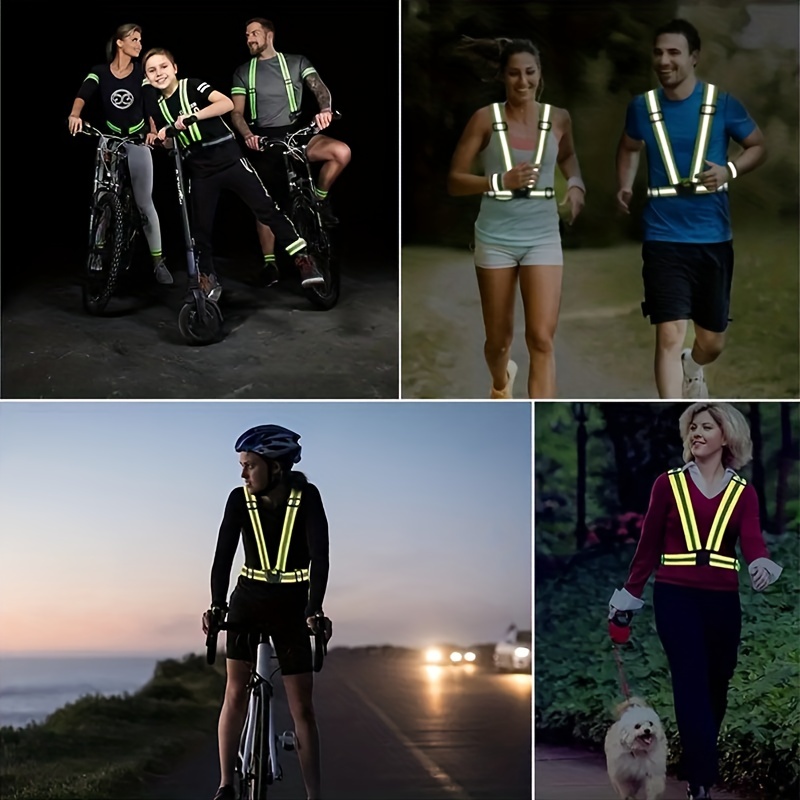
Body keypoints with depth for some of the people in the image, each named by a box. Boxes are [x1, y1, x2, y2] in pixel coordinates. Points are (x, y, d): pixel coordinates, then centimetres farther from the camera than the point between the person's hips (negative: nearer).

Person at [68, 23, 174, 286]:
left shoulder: (141, 73, -3)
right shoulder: (99, 73, -5)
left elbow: (152, 105, -10)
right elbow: (83, 95, -22)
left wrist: (153, 131, -28)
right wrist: (75, 114, -43)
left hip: (137, 141, 0)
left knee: (144, 202, -5)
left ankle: (158, 261, 0)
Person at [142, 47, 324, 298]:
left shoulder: (192, 85, -6)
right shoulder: (159, 108, 9)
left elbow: (227, 103, -22)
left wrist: (193, 116, -31)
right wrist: (163, 138, -5)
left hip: (229, 159, -5)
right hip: (201, 171, 5)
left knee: (267, 209, -9)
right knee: (200, 229, 5)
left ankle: (303, 259, -5)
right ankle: (208, 279, 18)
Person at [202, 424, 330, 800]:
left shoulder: (307, 497, -15)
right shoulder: (240, 499, -9)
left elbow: (319, 555, -23)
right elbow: (223, 554, -17)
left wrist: (314, 609, -35)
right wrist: (216, 605, -31)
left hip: (291, 604, -1)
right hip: (249, 600, 2)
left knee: (301, 705, -1)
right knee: (235, 691, -6)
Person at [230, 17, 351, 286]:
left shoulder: (296, 62, 8)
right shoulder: (243, 72, 11)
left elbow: (319, 87, -6)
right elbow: (236, 113, 4)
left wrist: (325, 109, -29)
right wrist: (247, 135, -18)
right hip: (262, 140, 1)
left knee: (341, 152, -26)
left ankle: (320, 199, -2)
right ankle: (269, 263, 9)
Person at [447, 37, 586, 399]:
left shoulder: (558, 118, 1)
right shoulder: (486, 118, -7)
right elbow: (453, 181, -6)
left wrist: (576, 184, 4)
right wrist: (500, 182, -20)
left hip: (543, 236, 1)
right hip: (496, 238, -1)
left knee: (542, 339, -12)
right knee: (499, 339, 14)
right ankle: (501, 382, 49)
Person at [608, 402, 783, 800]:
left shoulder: (743, 492, 6)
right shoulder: (668, 483, 3)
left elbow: (752, 539, -10)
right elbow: (649, 543, 7)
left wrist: (761, 565, -32)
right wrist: (629, 594, 8)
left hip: (722, 599, 2)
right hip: (675, 595, -2)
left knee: (716, 687, 9)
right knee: (692, 683, -11)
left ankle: (696, 766, 28)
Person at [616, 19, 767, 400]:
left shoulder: (722, 104, -5)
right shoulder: (642, 107, 1)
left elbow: (758, 147, 6)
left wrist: (730, 170, -14)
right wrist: (625, 186, 3)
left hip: (713, 237, 1)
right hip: (663, 239, 0)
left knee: (712, 342, 13)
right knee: (669, 335, -12)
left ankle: (692, 369, 50)